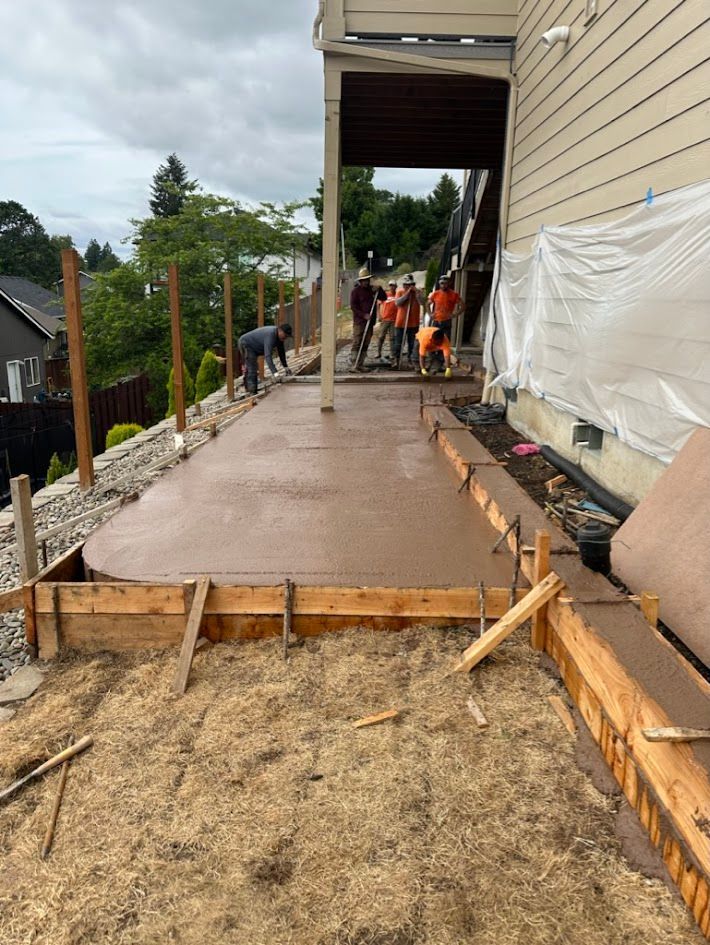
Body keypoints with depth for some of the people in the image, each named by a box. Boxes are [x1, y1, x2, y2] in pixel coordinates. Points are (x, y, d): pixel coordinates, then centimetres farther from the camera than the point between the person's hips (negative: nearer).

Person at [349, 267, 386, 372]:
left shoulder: (372, 290, 14)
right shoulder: (356, 291, -3)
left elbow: (384, 298, 14)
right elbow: (353, 306, -9)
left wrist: (379, 289, -3)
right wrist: (364, 315, -17)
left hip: (369, 322, 6)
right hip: (359, 321, -6)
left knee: (365, 345, 7)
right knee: (356, 344, -9)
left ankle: (360, 365, 13)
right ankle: (353, 365, -9)